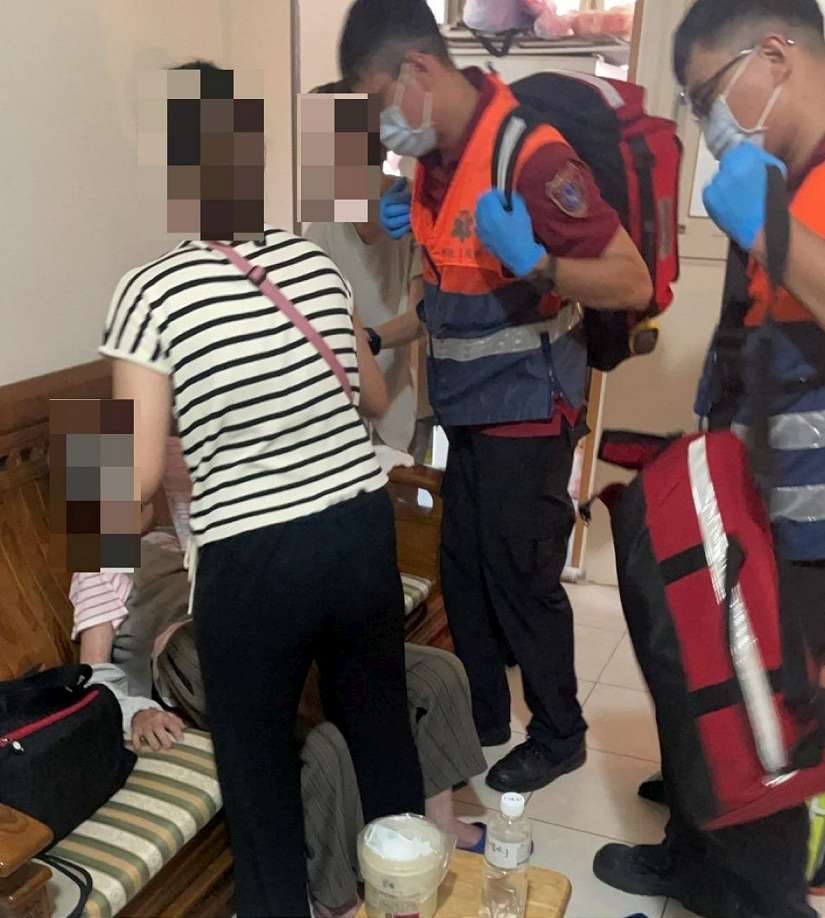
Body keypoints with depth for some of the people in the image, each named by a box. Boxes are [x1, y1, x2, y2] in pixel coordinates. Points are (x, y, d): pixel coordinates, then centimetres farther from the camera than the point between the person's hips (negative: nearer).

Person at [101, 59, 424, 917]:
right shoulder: (314, 260, 1)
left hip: (253, 563, -5)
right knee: (382, 728, 26)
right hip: (363, 531, 6)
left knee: (259, 765, 19)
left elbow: (138, 479, -13)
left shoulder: (149, 292, -12)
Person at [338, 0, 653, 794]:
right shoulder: (435, 156, 3)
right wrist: (408, 225, 2)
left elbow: (634, 283, -22)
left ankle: (559, 735, 28)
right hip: (470, 406, 8)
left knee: (521, 580, 5)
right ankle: (479, 718, 36)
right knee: (463, 573, 17)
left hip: (525, 411, -8)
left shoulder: (530, 156, -23)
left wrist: (535, 261, -36)